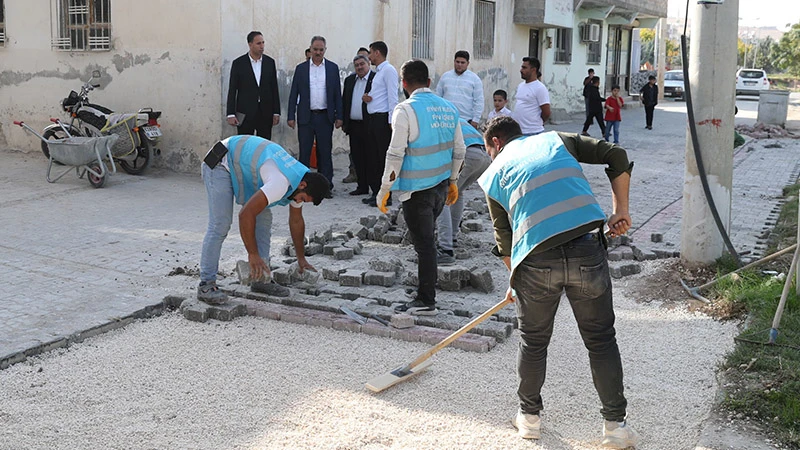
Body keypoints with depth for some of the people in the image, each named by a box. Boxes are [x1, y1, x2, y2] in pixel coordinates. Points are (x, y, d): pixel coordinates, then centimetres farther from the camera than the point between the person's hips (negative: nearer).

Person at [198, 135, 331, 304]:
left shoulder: (299, 183, -4)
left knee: (264, 218, 2)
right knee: (220, 224, -17)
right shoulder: (281, 183, -34)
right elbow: (246, 215, -34)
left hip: (243, 168, 10)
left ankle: (262, 278, 6)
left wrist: (301, 258, 17)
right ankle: (206, 285, -14)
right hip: (220, 163, -10)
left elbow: (296, 221, 11)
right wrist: (253, 254, -26)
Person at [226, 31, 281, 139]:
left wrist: (276, 112, 5)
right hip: (245, 114, -2)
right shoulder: (238, 63, -1)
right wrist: (231, 114, -8)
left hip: (266, 113, 3)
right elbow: (232, 90, -2)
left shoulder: (270, 62, 7)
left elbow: (274, 89, 9)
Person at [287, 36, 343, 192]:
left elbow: (337, 94, 6)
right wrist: (291, 116, -1)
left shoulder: (333, 68, 6)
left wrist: (339, 116, 0)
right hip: (306, 116, 0)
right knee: (304, 152, 3)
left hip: (325, 117, 0)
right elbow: (294, 94, 5)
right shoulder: (301, 68, 6)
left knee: (325, 152, 4)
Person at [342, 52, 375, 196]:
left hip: (369, 125, -6)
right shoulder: (349, 80, 15)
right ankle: (362, 186, 18)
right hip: (354, 125, 6)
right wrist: (344, 122, 13)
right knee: (357, 158, 9)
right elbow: (344, 101, 17)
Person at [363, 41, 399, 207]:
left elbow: (392, 97, -15)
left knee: (384, 158, -6)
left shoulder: (388, 70, -9)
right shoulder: (377, 72, 20)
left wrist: (391, 121, -20)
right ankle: (376, 192, 18)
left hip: (382, 119, -10)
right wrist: (366, 96, 6)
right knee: (372, 157, 11)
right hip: (373, 119, 10)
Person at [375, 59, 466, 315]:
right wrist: (453, 180, 23)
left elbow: (396, 155, -16)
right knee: (426, 239, 21)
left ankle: (426, 302, 5)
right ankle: (425, 291, 31)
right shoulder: (448, 108, 7)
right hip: (441, 186, 7)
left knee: (424, 243, -1)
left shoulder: (406, 110, -14)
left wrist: (385, 188, -8)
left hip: (417, 189, -7)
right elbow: (459, 151, 12)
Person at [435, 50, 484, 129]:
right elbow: (438, 95, 16)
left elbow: (479, 101, 0)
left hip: (466, 120, -3)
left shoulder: (475, 79, 3)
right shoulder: (445, 76, 12)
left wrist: (475, 120, -7)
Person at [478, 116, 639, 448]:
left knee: (533, 343, 20)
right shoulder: (557, 140, 19)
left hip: (536, 261, 0)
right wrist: (620, 211, 10)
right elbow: (616, 156, 8)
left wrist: (515, 281, 33)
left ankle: (529, 417, 35)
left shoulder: (494, 174, 18)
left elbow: (504, 237, 20)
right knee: (601, 341, 14)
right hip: (587, 250, 0)